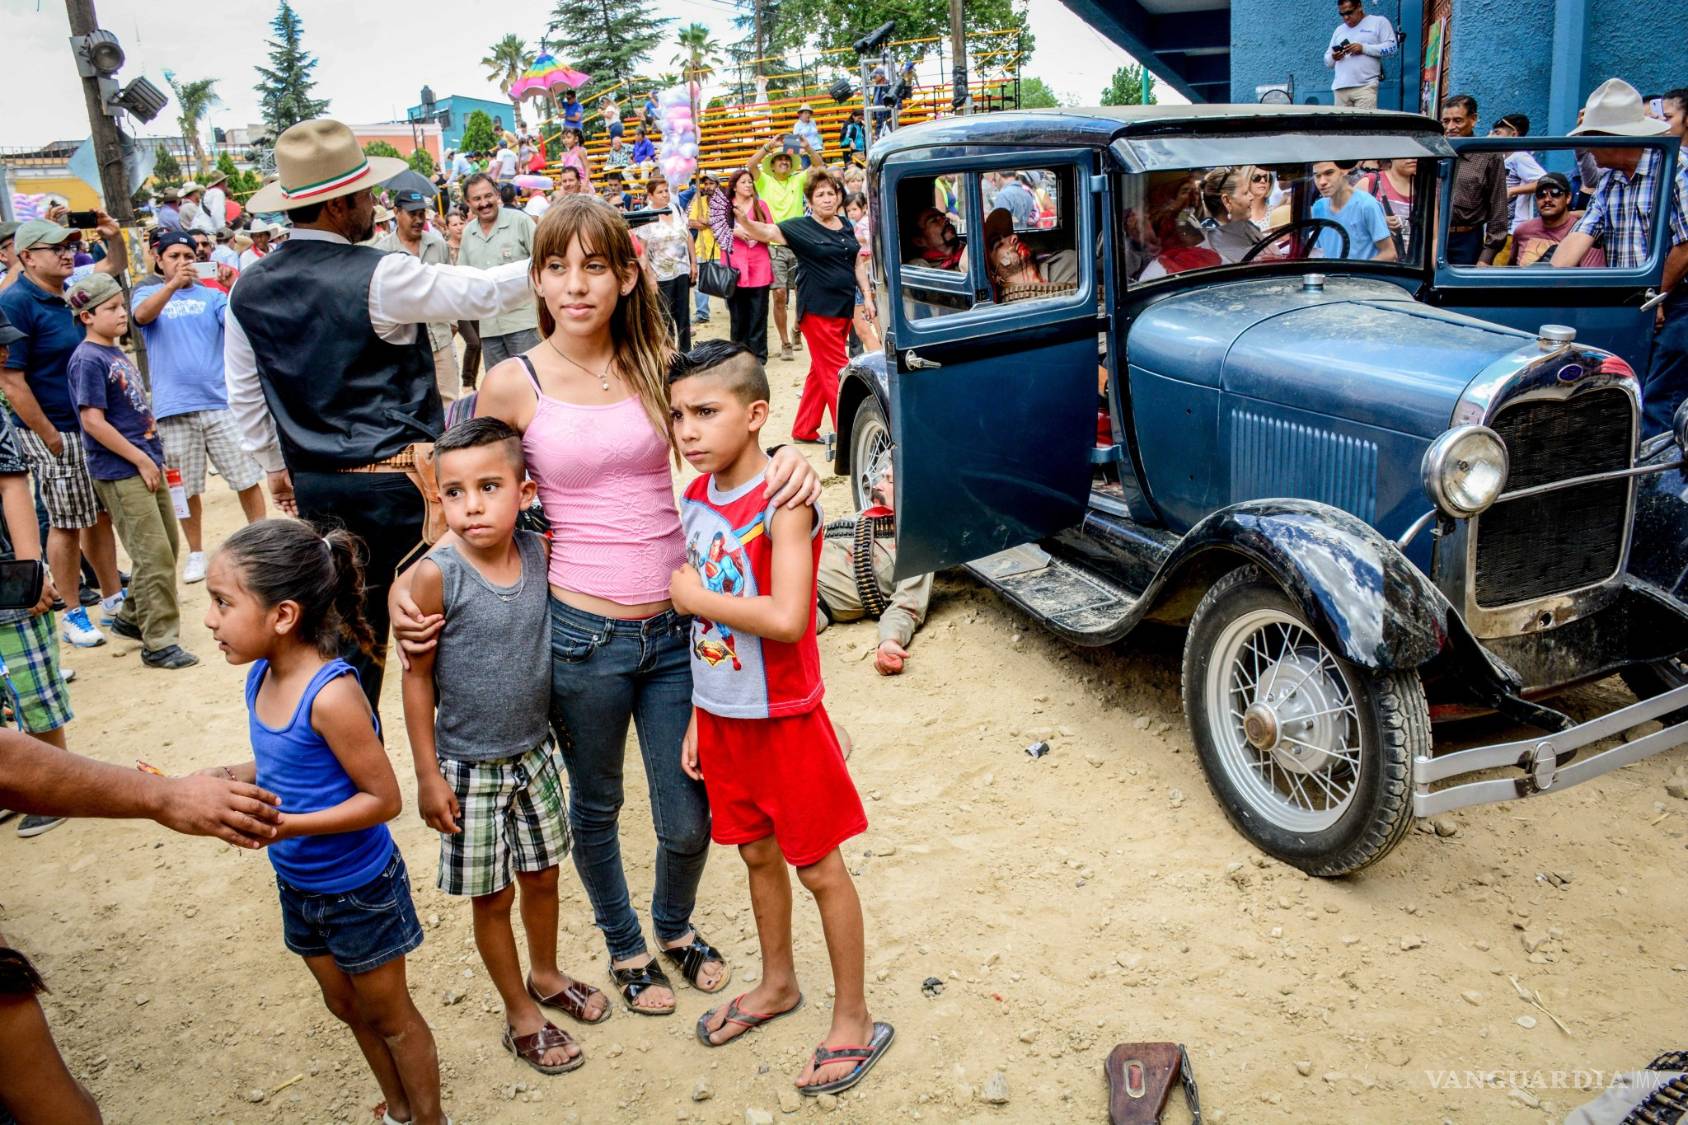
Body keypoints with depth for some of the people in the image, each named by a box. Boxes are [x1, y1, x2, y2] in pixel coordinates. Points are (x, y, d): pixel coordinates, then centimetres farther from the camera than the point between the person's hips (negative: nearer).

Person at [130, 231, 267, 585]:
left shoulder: (211, 295, 9)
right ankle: (196, 552, 21)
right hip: (174, 409, 0)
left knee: (247, 478, 2)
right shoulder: (148, 293, 8)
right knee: (185, 488, 7)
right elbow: (141, 315, -15)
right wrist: (173, 284, -32)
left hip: (221, 401, 0)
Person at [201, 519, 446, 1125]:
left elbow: (383, 798, -25)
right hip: (298, 884, 8)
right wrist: (226, 778, -8)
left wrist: (285, 826, -30)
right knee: (345, 1006, 25)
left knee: (388, 1014, 14)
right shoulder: (262, 674, -7)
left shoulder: (331, 694, -32)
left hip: (358, 889, -8)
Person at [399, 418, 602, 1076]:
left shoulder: (542, 553, -10)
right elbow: (418, 677, -12)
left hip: (534, 753, 4)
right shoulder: (436, 575, -20)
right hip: (469, 768, -4)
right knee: (492, 897, 11)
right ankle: (521, 1015, 32)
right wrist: (428, 775, -9)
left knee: (542, 875, 20)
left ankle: (546, 975, 46)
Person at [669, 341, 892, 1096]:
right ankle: (777, 985, 43)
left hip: (784, 718, -7)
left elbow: (786, 619, -32)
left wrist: (695, 596, -19)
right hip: (721, 715, 7)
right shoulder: (695, 498, 2)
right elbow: (706, 626, 9)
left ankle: (854, 1021, 24)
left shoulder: (783, 503, -20)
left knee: (818, 866, 7)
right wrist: (698, 718, 10)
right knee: (756, 853, 22)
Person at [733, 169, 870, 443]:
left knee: (821, 370, 13)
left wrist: (867, 296, 12)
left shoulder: (846, 226, 10)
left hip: (844, 308, 7)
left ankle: (803, 430, 23)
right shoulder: (801, 227, -8)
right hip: (817, 309, -7)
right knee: (837, 370, -6)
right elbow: (766, 232, -19)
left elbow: (858, 263, 17)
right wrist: (744, 220, -38)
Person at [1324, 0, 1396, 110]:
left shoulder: (1378, 22, 11)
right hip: (1340, 88, 5)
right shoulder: (1339, 30, 25)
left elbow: (1391, 47, 0)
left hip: (1365, 87, -4)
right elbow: (1328, 61, 23)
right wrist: (1333, 57, -2)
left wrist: (1363, 48, -9)